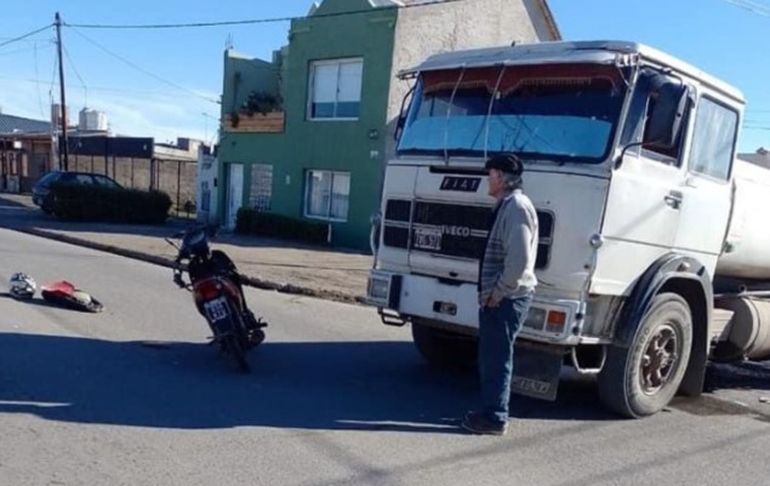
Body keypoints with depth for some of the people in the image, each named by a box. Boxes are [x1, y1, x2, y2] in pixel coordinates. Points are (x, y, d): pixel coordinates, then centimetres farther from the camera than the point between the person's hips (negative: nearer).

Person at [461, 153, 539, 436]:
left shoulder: (517, 206, -17)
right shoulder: (506, 206, 16)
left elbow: (519, 259, -26)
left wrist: (498, 292, -18)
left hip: (507, 299, -10)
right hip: (499, 297, 10)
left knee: (496, 358, -2)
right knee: (491, 357, 17)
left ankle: (495, 419, 8)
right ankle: (491, 412, 27)